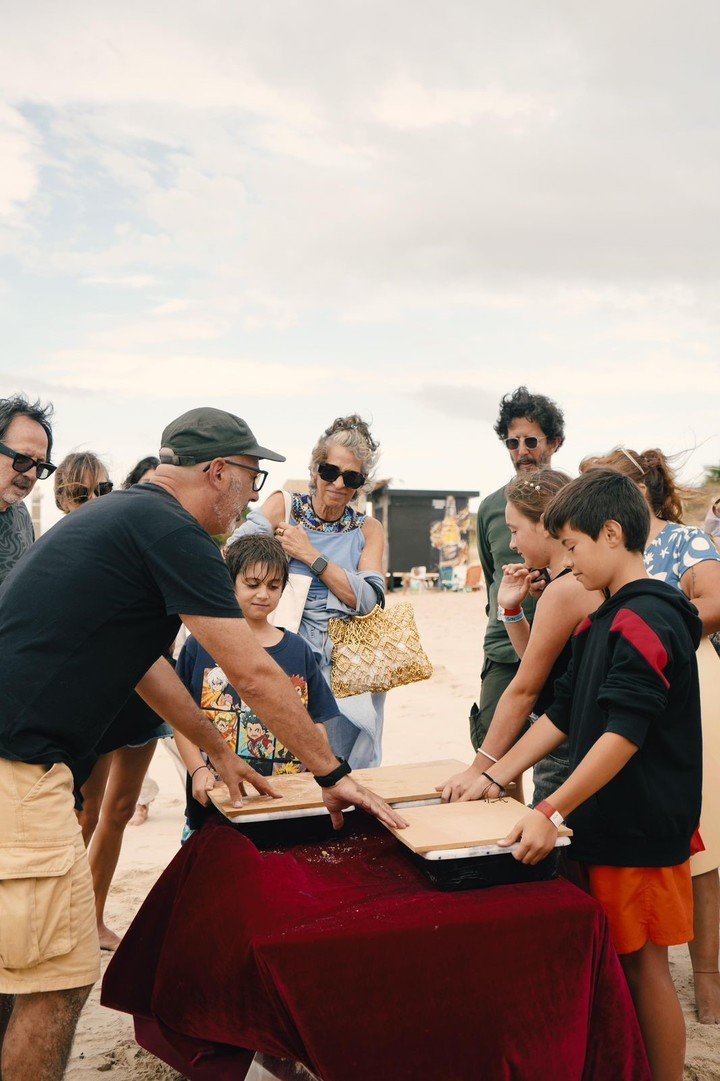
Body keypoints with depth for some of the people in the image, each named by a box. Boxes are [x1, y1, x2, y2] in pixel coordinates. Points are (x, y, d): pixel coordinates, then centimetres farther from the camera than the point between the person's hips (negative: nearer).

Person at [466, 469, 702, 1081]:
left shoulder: (646, 619, -18)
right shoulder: (602, 622, 12)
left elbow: (624, 733, -26)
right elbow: (563, 714, 14)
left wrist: (552, 812, -27)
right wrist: (496, 778, 9)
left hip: (642, 831, -9)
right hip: (606, 824, 9)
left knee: (644, 964, 4)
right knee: (620, 961, 16)